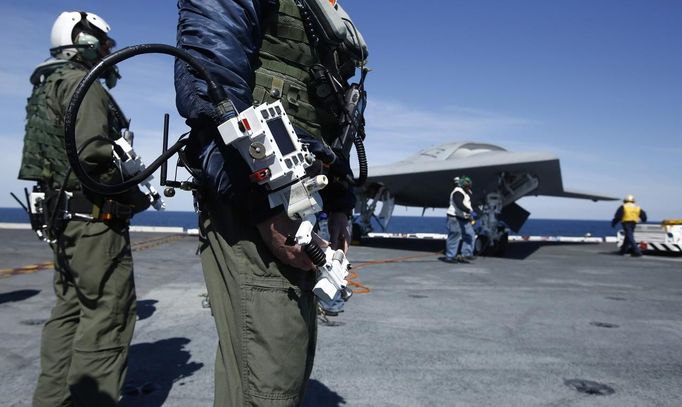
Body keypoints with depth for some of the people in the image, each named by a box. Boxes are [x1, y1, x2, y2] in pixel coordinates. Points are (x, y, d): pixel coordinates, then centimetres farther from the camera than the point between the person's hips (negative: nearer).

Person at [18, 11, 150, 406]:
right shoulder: (82, 83, -9)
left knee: (69, 312, 16)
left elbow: (66, 153, 17)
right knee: (107, 317, -6)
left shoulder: (48, 87, 22)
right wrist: (134, 195, -11)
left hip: (63, 214, 10)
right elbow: (93, 152, -23)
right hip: (95, 216, -10)